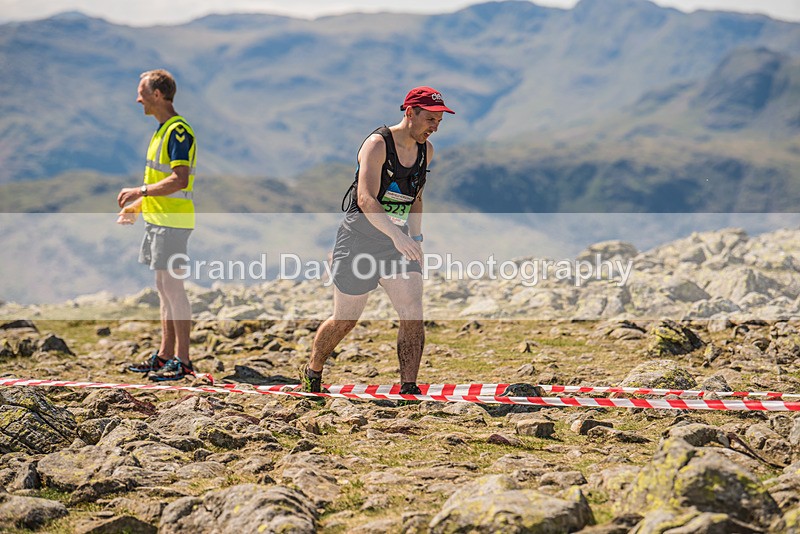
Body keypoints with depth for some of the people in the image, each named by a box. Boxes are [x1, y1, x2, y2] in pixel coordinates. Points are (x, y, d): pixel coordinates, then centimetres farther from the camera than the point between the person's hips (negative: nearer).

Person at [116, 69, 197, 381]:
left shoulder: (178, 131, -15)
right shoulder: (161, 130, 17)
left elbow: (179, 180, -23)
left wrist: (140, 192, -20)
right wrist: (138, 206, 21)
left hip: (172, 221, -10)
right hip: (157, 218, 10)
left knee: (171, 285, -8)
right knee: (163, 287, 13)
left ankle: (182, 361, -4)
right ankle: (165, 356, 19)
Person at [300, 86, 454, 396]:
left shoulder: (426, 151, 5)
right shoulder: (377, 144, -17)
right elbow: (365, 199, -29)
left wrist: (415, 238, 10)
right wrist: (397, 236, -41)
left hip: (397, 240, 6)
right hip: (359, 239, -6)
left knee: (413, 312, -12)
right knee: (345, 320, 6)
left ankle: (409, 389, -8)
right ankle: (312, 373, 30)